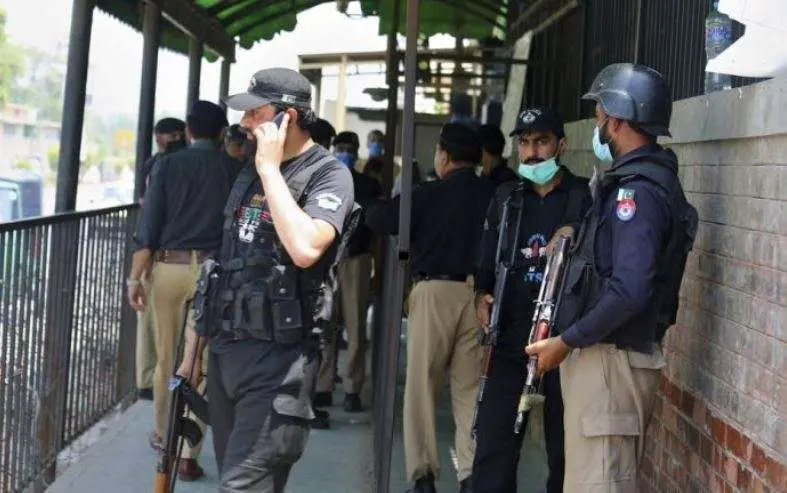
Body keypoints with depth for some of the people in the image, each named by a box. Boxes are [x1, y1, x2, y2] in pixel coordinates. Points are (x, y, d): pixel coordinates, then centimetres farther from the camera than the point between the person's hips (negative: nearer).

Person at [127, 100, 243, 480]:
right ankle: (189, 454, -2)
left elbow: (150, 225, -2)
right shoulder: (235, 169, 2)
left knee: (166, 357, 17)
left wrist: (135, 277, 0)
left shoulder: (168, 165, 2)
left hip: (169, 267, 1)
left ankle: (163, 434, 34)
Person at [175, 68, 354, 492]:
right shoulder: (250, 174, 16)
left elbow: (305, 249, -28)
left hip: (277, 359, -8)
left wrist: (270, 168, -18)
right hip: (224, 352, 8)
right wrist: (194, 349, 19)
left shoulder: (328, 175, -8)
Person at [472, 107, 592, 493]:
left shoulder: (586, 199, 0)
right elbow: (487, 263, 18)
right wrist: (482, 296, 0)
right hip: (512, 341, 3)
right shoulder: (506, 198, 13)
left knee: (565, 451, 6)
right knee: (493, 448, -1)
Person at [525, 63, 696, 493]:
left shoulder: (637, 191, -17)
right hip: (608, 356, 11)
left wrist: (567, 341, -17)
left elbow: (629, 291, -25)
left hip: (609, 358, -11)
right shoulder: (651, 180, 15)